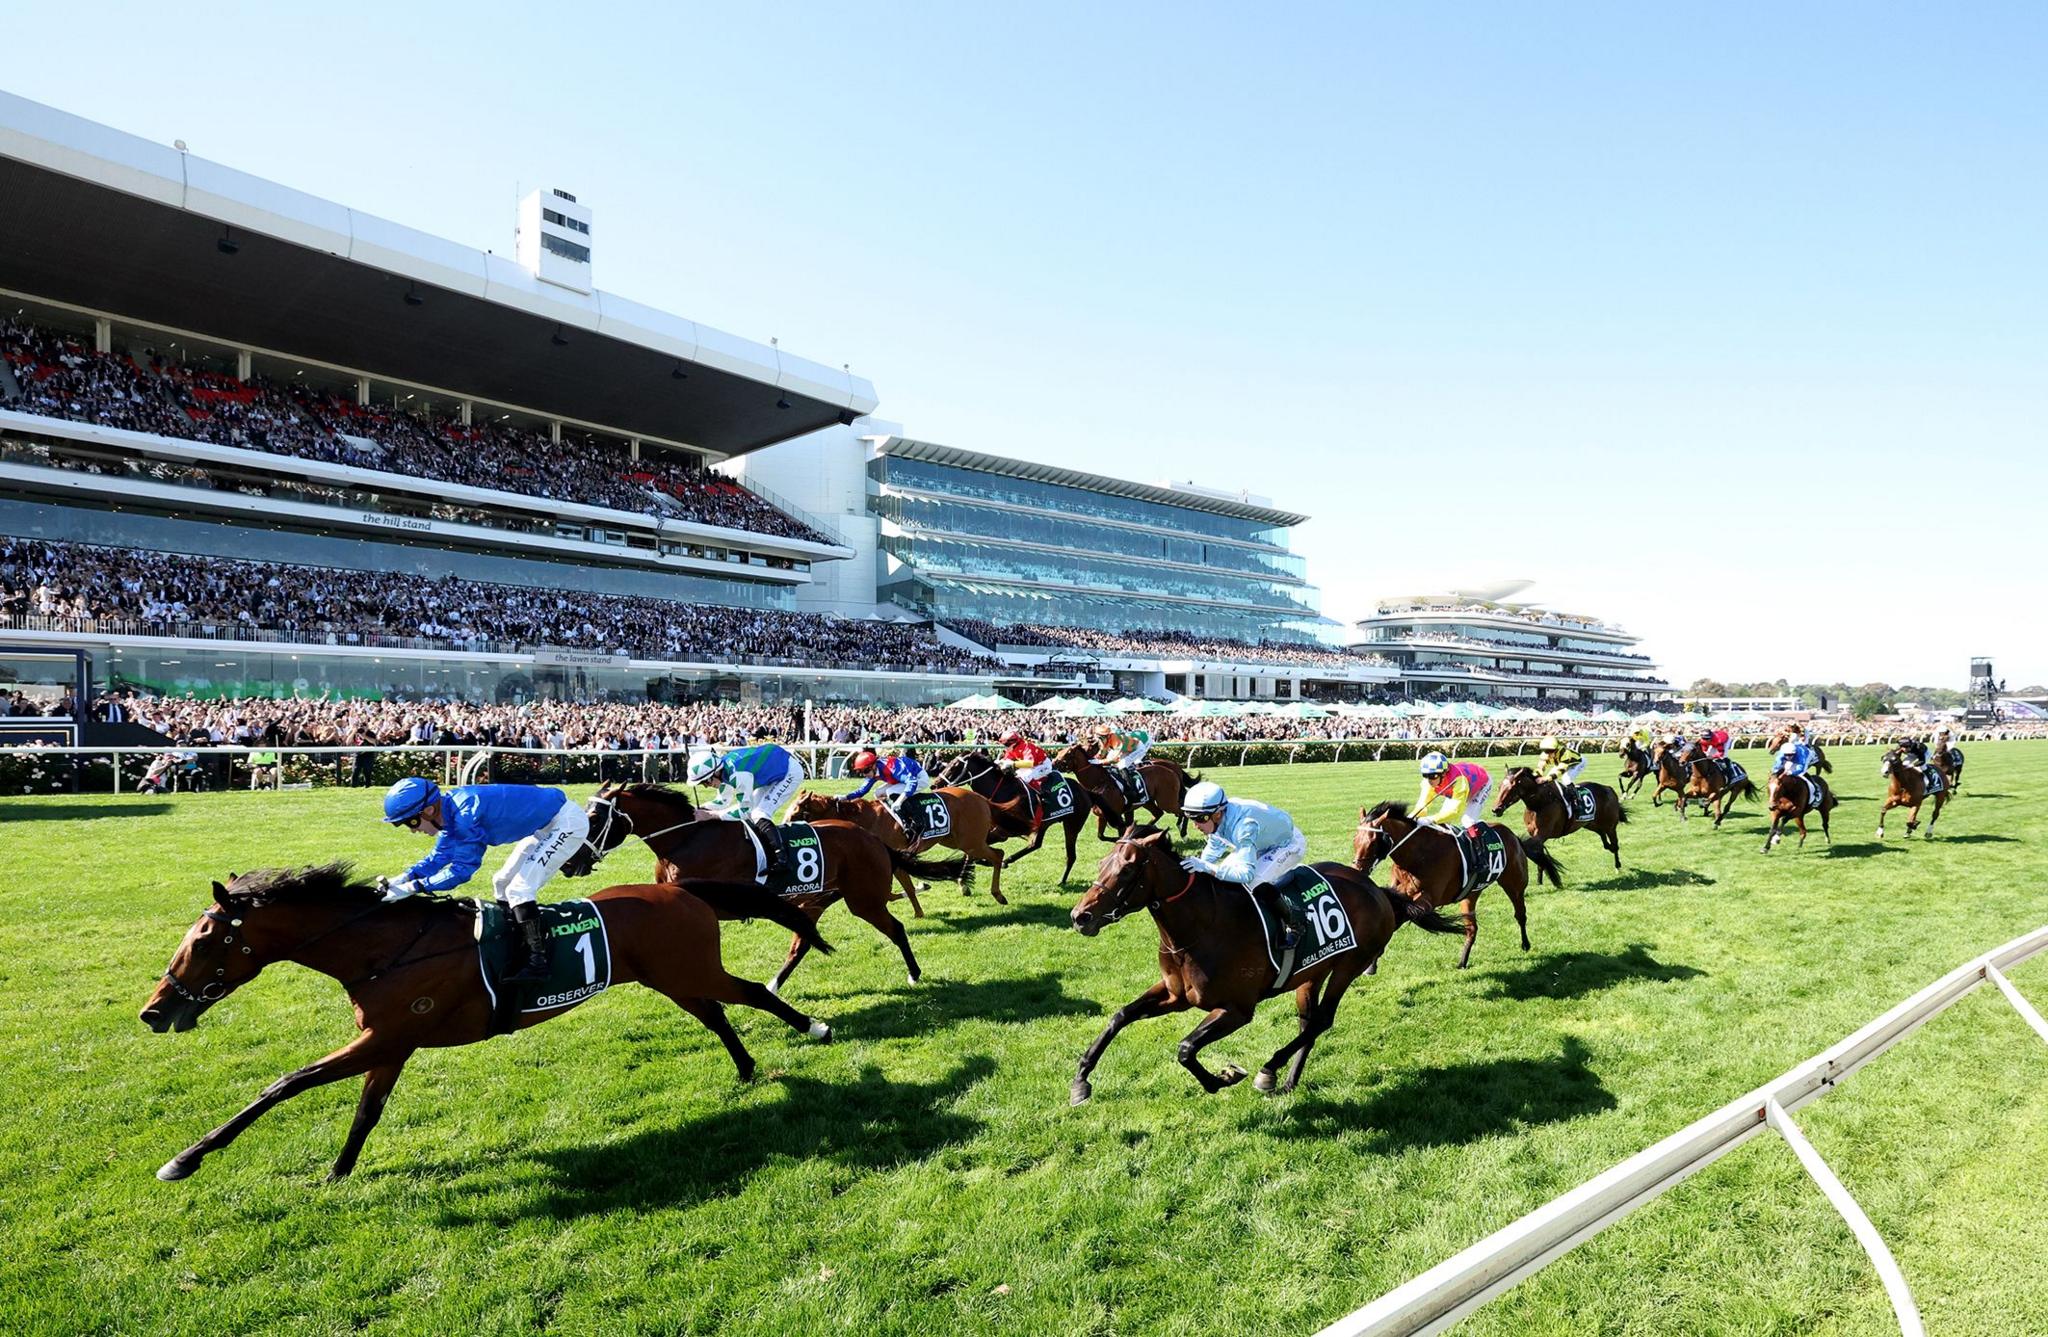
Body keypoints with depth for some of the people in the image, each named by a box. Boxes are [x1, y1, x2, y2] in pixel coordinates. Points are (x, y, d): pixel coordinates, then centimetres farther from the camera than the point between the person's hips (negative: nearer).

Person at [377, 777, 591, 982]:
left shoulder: (466, 814, -28)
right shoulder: (451, 809, 1)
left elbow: (462, 869, -25)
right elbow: (440, 855, 10)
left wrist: (412, 887, -22)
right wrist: (402, 878, -2)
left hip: (567, 823, -10)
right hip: (545, 826, 10)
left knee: (519, 890, -16)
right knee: (502, 884, 16)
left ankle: (538, 964, -11)